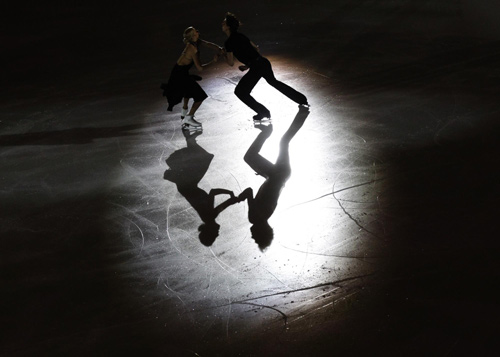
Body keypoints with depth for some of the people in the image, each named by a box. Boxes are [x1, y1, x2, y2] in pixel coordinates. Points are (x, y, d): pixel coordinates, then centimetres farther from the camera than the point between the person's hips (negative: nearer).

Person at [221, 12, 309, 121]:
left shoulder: (229, 43, -10)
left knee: (240, 92, 5)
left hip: (256, 67, -9)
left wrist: (224, 54, 11)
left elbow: (231, 63, -7)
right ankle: (302, 100, 42)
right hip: (264, 62, 9)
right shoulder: (240, 36, 14)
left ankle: (264, 113, 8)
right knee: (273, 81, 33)